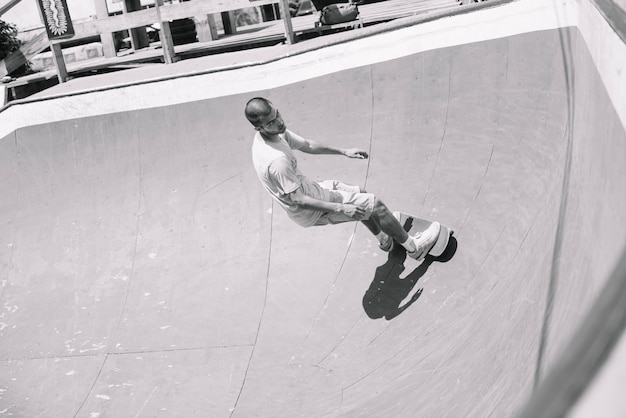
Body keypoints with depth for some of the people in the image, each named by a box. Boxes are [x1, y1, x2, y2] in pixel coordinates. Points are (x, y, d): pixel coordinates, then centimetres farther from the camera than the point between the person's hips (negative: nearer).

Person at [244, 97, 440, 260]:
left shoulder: (276, 131, -7)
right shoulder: (277, 160, -36)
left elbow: (306, 145, 9)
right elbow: (297, 200, -31)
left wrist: (343, 151, 6)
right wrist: (340, 208, -28)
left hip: (307, 189, 10)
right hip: (310, 212, -9)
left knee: (362, 194, 26)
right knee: (376, 205, -3)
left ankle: (383, 239, 49)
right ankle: (413, 247, 17)